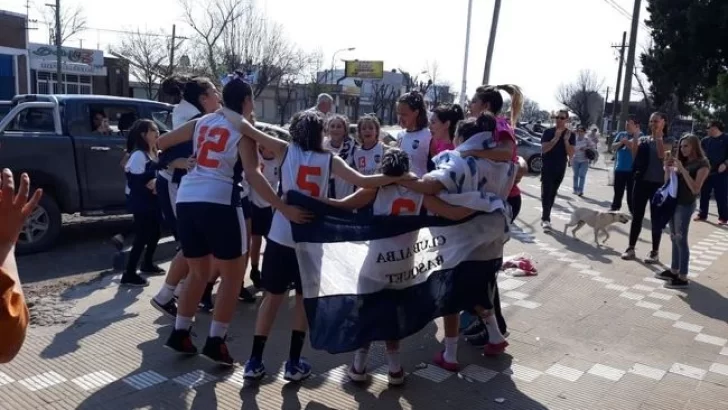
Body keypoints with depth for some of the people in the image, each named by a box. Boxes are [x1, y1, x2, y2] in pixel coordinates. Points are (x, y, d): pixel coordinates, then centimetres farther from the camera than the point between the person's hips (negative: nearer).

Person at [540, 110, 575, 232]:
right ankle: (546, 219, -11)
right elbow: (543, 149, -14)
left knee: (552, 194, 9)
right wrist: (556, 138, -21)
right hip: (547, 167, -3)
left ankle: (545, 218, 18)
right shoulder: (548, 132, -5)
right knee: (546, 193, -11)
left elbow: (571, 154, -4)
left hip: (560, 169, 3)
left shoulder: (570, 135, 3)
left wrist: (566, 140, -16)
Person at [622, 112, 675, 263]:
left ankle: (655, 252, 11)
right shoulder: (643, 139, 10)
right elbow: (634, 154, 0)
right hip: (641, 181, 4)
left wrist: (658, 136, -13)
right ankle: (631, 248, 14)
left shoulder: (668, 141, -1)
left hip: (658, 183, -3)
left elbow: (662, 155, -18)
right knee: (636, 216, 7)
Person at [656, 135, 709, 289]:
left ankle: (683, 277, -2)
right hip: (673, 202, 7)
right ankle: (674, 271, 19)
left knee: (681, 239, -6)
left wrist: (682, 170, -20)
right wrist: (667, 167, -2)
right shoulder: (682, 162, 13)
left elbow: (695, 189, -17)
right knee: (674, 238, 11)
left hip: (686, 205, -7)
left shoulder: (702, 164, -8)